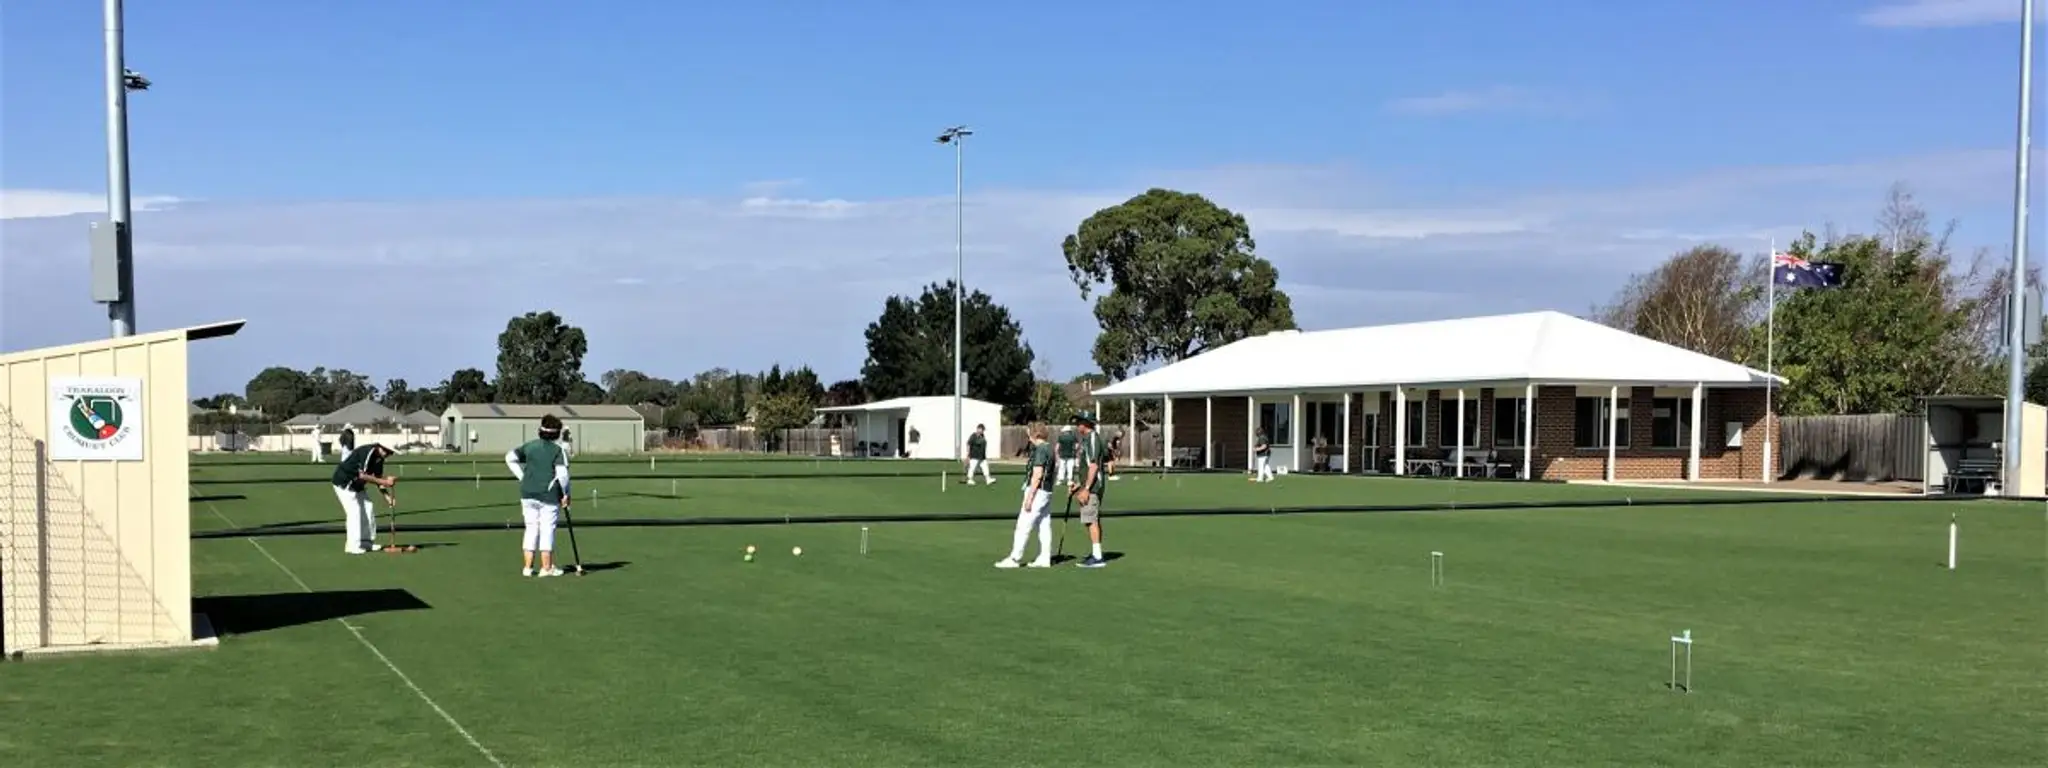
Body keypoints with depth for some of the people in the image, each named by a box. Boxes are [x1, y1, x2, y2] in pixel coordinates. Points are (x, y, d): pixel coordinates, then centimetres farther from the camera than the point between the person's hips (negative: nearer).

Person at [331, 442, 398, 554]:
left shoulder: (379, 457, -1)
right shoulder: (368, 452, -28)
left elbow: (378, 477, 4)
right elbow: (362, 475, -34)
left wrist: (387, 496, -6)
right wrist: (384, 482, -35)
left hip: (357, 485, 10)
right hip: (344, 483, -9)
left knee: (368, 509, 7)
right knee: (354, 511, -15)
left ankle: (366, 542, 15)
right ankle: (353, 546, -13)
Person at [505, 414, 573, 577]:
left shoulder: (530, 446, 8)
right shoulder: (559, 449, -7)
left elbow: (510, 457, 8)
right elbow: (562, 473, -15)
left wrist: (523, 477, 8)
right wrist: (566, 494, -4)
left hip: (528, 494, 5)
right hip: (549, 495, -5)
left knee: (531, 529, 12)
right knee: (547, 529, 3)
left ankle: (527, 567, 12)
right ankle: (546, 567, 6)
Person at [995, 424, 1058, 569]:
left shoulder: (1040, 450, -15)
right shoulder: (1050, 450, 13)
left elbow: (1037, 475, -21)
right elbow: (1055, 472, 17)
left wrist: (1029, 497, -20)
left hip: (1037, 491, -10)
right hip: (1047, 491, 10)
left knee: (1023, 526, -7)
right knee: (1045, 526, 9)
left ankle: (1014, 558, -6)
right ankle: (1045, 558, 10)